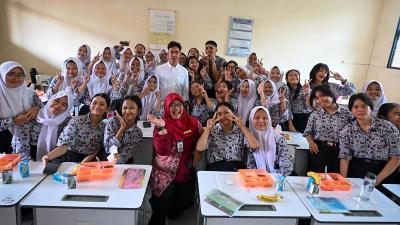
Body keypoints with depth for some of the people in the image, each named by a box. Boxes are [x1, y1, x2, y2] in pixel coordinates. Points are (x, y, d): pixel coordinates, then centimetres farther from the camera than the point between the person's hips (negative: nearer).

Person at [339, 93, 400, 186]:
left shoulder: (387, 127, -3)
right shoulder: (346, 131, 1)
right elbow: (344, 158, 1)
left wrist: (377, 179, -8)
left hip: (383, 178, -1)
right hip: (355, 175, 1)